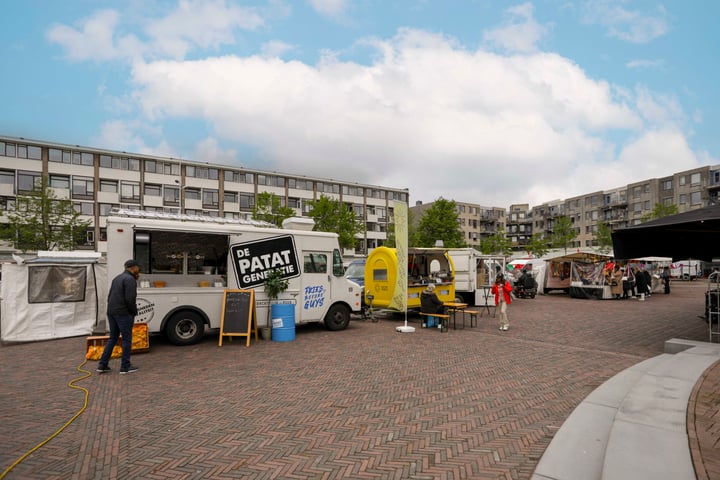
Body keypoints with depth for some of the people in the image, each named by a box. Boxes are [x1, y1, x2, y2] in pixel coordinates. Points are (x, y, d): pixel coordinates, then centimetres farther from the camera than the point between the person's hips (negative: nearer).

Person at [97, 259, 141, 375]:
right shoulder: (130, 279, -12)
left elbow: (109, 297, 19)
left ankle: (102, 365, 17)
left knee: (113, 338, 16)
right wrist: (134, 312, -5)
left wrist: (112, 310, 20)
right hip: (123, 313, -9)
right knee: (127, 339, 0)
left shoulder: (117, 278, 17)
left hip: (111, 312, 9)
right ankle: (125, 366, 5)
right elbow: (130, 299, -19)